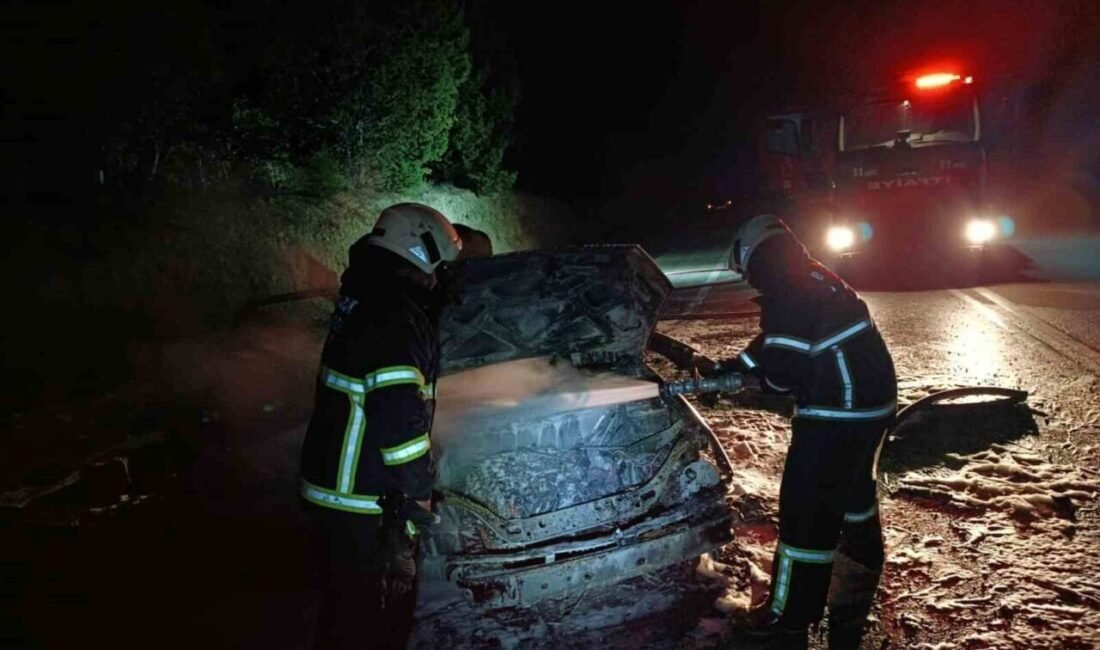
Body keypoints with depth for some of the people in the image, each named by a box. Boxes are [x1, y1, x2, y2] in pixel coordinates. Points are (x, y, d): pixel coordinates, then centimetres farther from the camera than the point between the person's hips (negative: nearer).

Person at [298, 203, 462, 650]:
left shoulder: (365, 302, 10)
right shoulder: (397, 319, -21)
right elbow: (399, 417, -27)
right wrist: (418, 493, -18)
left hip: (334, 493, 10)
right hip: (365, 505, -10)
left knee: (347, 610, 24)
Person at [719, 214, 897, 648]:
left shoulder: (786, 293, -18)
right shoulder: (815, 280, 12)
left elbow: (784, 368, -23)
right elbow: (782, 345, 22)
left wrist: (743, 370, -3)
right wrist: (736, 366, 18)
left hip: (837, 413, -10)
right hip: (872, 402, 10)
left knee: (807, 507, -2)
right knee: (853, 488, 30)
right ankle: (863, 568, 53)